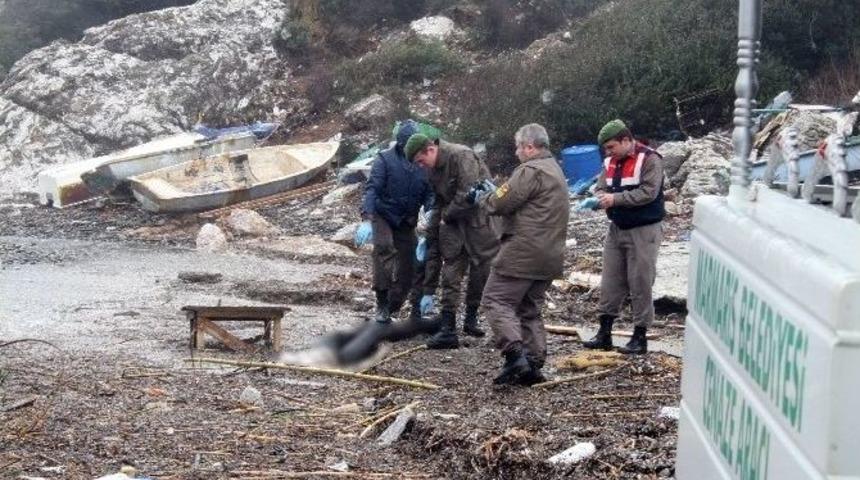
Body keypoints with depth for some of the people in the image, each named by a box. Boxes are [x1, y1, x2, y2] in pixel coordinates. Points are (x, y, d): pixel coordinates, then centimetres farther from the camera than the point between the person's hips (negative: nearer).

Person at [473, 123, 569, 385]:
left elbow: (501, 204, -15)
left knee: (496, 300, -6)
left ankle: (515, 356, -18)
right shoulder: (555, 170, 21)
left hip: (522, 254, -10)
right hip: (549, 256, 10)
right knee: (529, 310, 15)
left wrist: (481, 197, 5)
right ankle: (533, 364, 12)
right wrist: (493, 193, 16)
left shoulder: (530, 171, -13)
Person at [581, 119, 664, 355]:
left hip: (643, 231, -7)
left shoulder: (649, 159, -13)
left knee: (640, 284, -2)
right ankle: (604, 333, 16)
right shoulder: (610, 162, 9)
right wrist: (602, 197, -12)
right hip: (617, 229, 7)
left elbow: (649, 192, -22)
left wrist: (616, 198, -23)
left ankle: (640, 337, 6)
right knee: (610, 282, 9)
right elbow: (600, 187, 12)